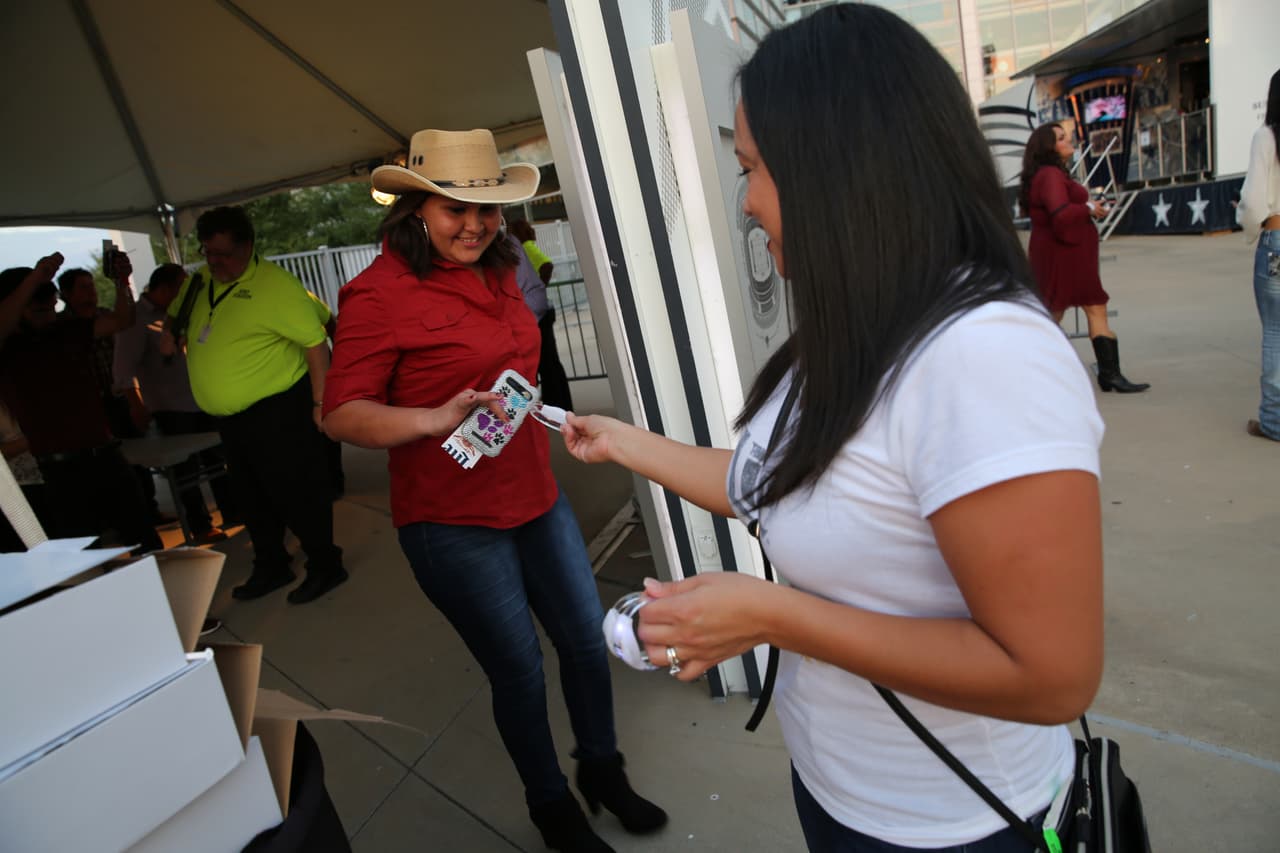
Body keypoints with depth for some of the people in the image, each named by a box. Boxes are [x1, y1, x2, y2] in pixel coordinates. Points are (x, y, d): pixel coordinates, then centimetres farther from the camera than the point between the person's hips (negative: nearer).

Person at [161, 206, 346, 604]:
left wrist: (320, 402, -22)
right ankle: (270, 567, 34)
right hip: (230, 416, 9)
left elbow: (316, 343, -20)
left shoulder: (275, 284, -17)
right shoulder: (200, 281, 8)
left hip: (277, 410, -8)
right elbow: (177, 315, 29)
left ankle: (325, 567, 16)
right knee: (251, 497, 18)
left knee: (295, 494, -2)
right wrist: (170, 333, 7)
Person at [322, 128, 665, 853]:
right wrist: (437, 419, -30)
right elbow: (343, 413, -15)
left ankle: (603, 769, 42)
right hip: (454, 521, -7)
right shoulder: (379, 291, -13)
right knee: (520, 670, 7)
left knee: (588, 639, 14)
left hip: (537, 495, 7)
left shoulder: (499, 272, 9)